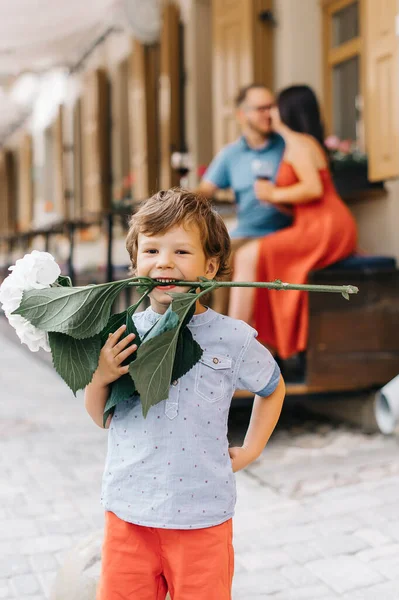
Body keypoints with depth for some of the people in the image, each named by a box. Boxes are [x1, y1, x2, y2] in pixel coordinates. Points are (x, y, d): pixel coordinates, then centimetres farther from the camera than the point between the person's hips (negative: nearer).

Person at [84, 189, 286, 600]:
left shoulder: (232, 340, -9)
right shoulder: (122, 335, -5)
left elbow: (272, 388, 12)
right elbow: (102, 417, 7)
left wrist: (250, 450, 7)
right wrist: (98, 378, -12)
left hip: (202, 518, -1)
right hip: (129, 514, 2)